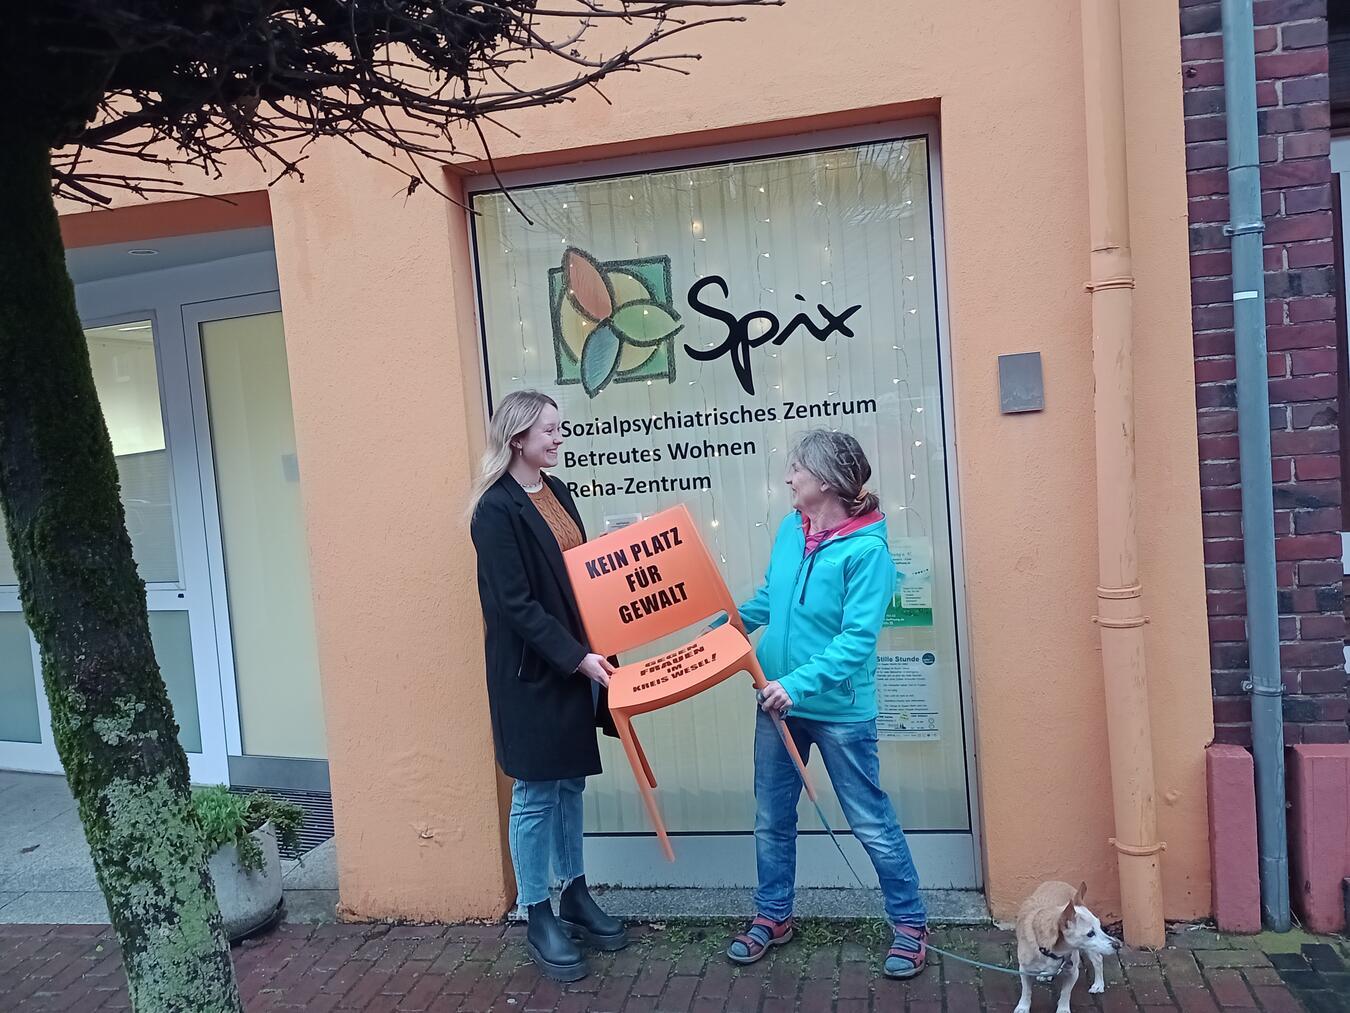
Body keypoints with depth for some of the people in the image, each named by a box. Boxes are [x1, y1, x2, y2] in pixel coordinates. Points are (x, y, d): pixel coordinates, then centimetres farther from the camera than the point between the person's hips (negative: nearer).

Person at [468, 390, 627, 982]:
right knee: (536, 793, 4)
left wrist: (588, 653, 6)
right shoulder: (496, 509, -16)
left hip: (573, 659, 8)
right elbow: (514, 604, -20)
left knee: (569, 782, 17)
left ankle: (575, 896, 31)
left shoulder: (556, 492, 9)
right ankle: (538, 920, 18)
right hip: (530, 670, -8)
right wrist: (576, 658, -22)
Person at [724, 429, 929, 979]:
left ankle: (910, 924, 27)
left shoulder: (866, 550, -19)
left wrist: (799, 684, -32)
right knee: (772, 818, 17)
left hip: (838, 709, -6)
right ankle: (772, 916, 35)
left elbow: (856, 639, -24)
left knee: (871, 823, 8)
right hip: (779, 702, 6)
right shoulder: (790, 530, 1)